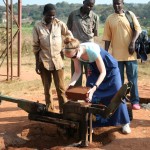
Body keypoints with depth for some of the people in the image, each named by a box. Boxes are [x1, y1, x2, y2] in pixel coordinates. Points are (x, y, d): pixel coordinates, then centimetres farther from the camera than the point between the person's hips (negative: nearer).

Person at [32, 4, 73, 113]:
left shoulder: (60, 24, -3)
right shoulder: (37, 27, -4)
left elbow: (69, 36, 11)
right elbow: (36, 47, 0)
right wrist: (37, 63, -1)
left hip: (58, 61, 0)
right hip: (44, 62, 0)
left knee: (61, 88, 1)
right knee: (47, 88, 10)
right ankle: (49, 110, 23)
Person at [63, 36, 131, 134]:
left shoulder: (92, 50, -40)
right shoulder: (75, 53, -22)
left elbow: (103, 72, -32)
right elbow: (78, 72, -8)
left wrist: (94, 88, -41)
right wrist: (72, 83, -26)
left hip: (110, 68, -5)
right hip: (95, 69, 6)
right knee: (90, 95, -1)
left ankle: (125, 123, 13)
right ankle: (91, 124, 11)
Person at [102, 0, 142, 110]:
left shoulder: (130, 15, 3)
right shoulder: (109, 19, 6)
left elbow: (137, 29, -1)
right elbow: (107, 37, 7)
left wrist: (133, 42, -16)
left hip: (130, 53, -1)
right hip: (117, 54, 1)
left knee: (133, 78, 2)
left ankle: (135, 101, 10)